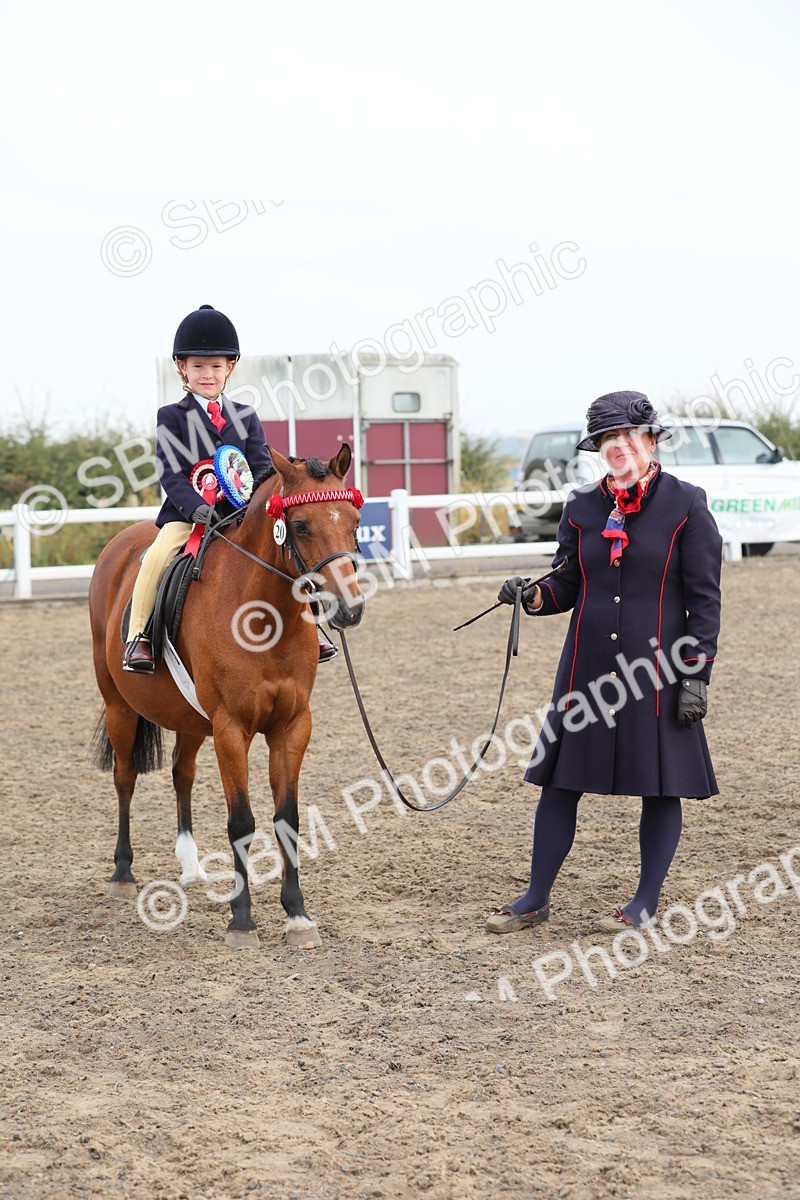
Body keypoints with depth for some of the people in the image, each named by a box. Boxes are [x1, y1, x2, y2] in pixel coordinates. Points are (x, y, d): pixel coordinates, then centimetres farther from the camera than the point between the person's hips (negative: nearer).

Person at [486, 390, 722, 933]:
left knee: (661, 785, 5)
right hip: (588, 666, 4)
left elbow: (705, 599, -5)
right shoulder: (582, 507, 7)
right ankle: (536, 899, 17)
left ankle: (647, 902, 19)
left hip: (655, 667, -3)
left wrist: (697, 675, -9)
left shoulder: (686, 505, -4)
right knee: (560, 780, 6)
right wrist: (535, 596, -11)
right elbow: (568, 586, 12)